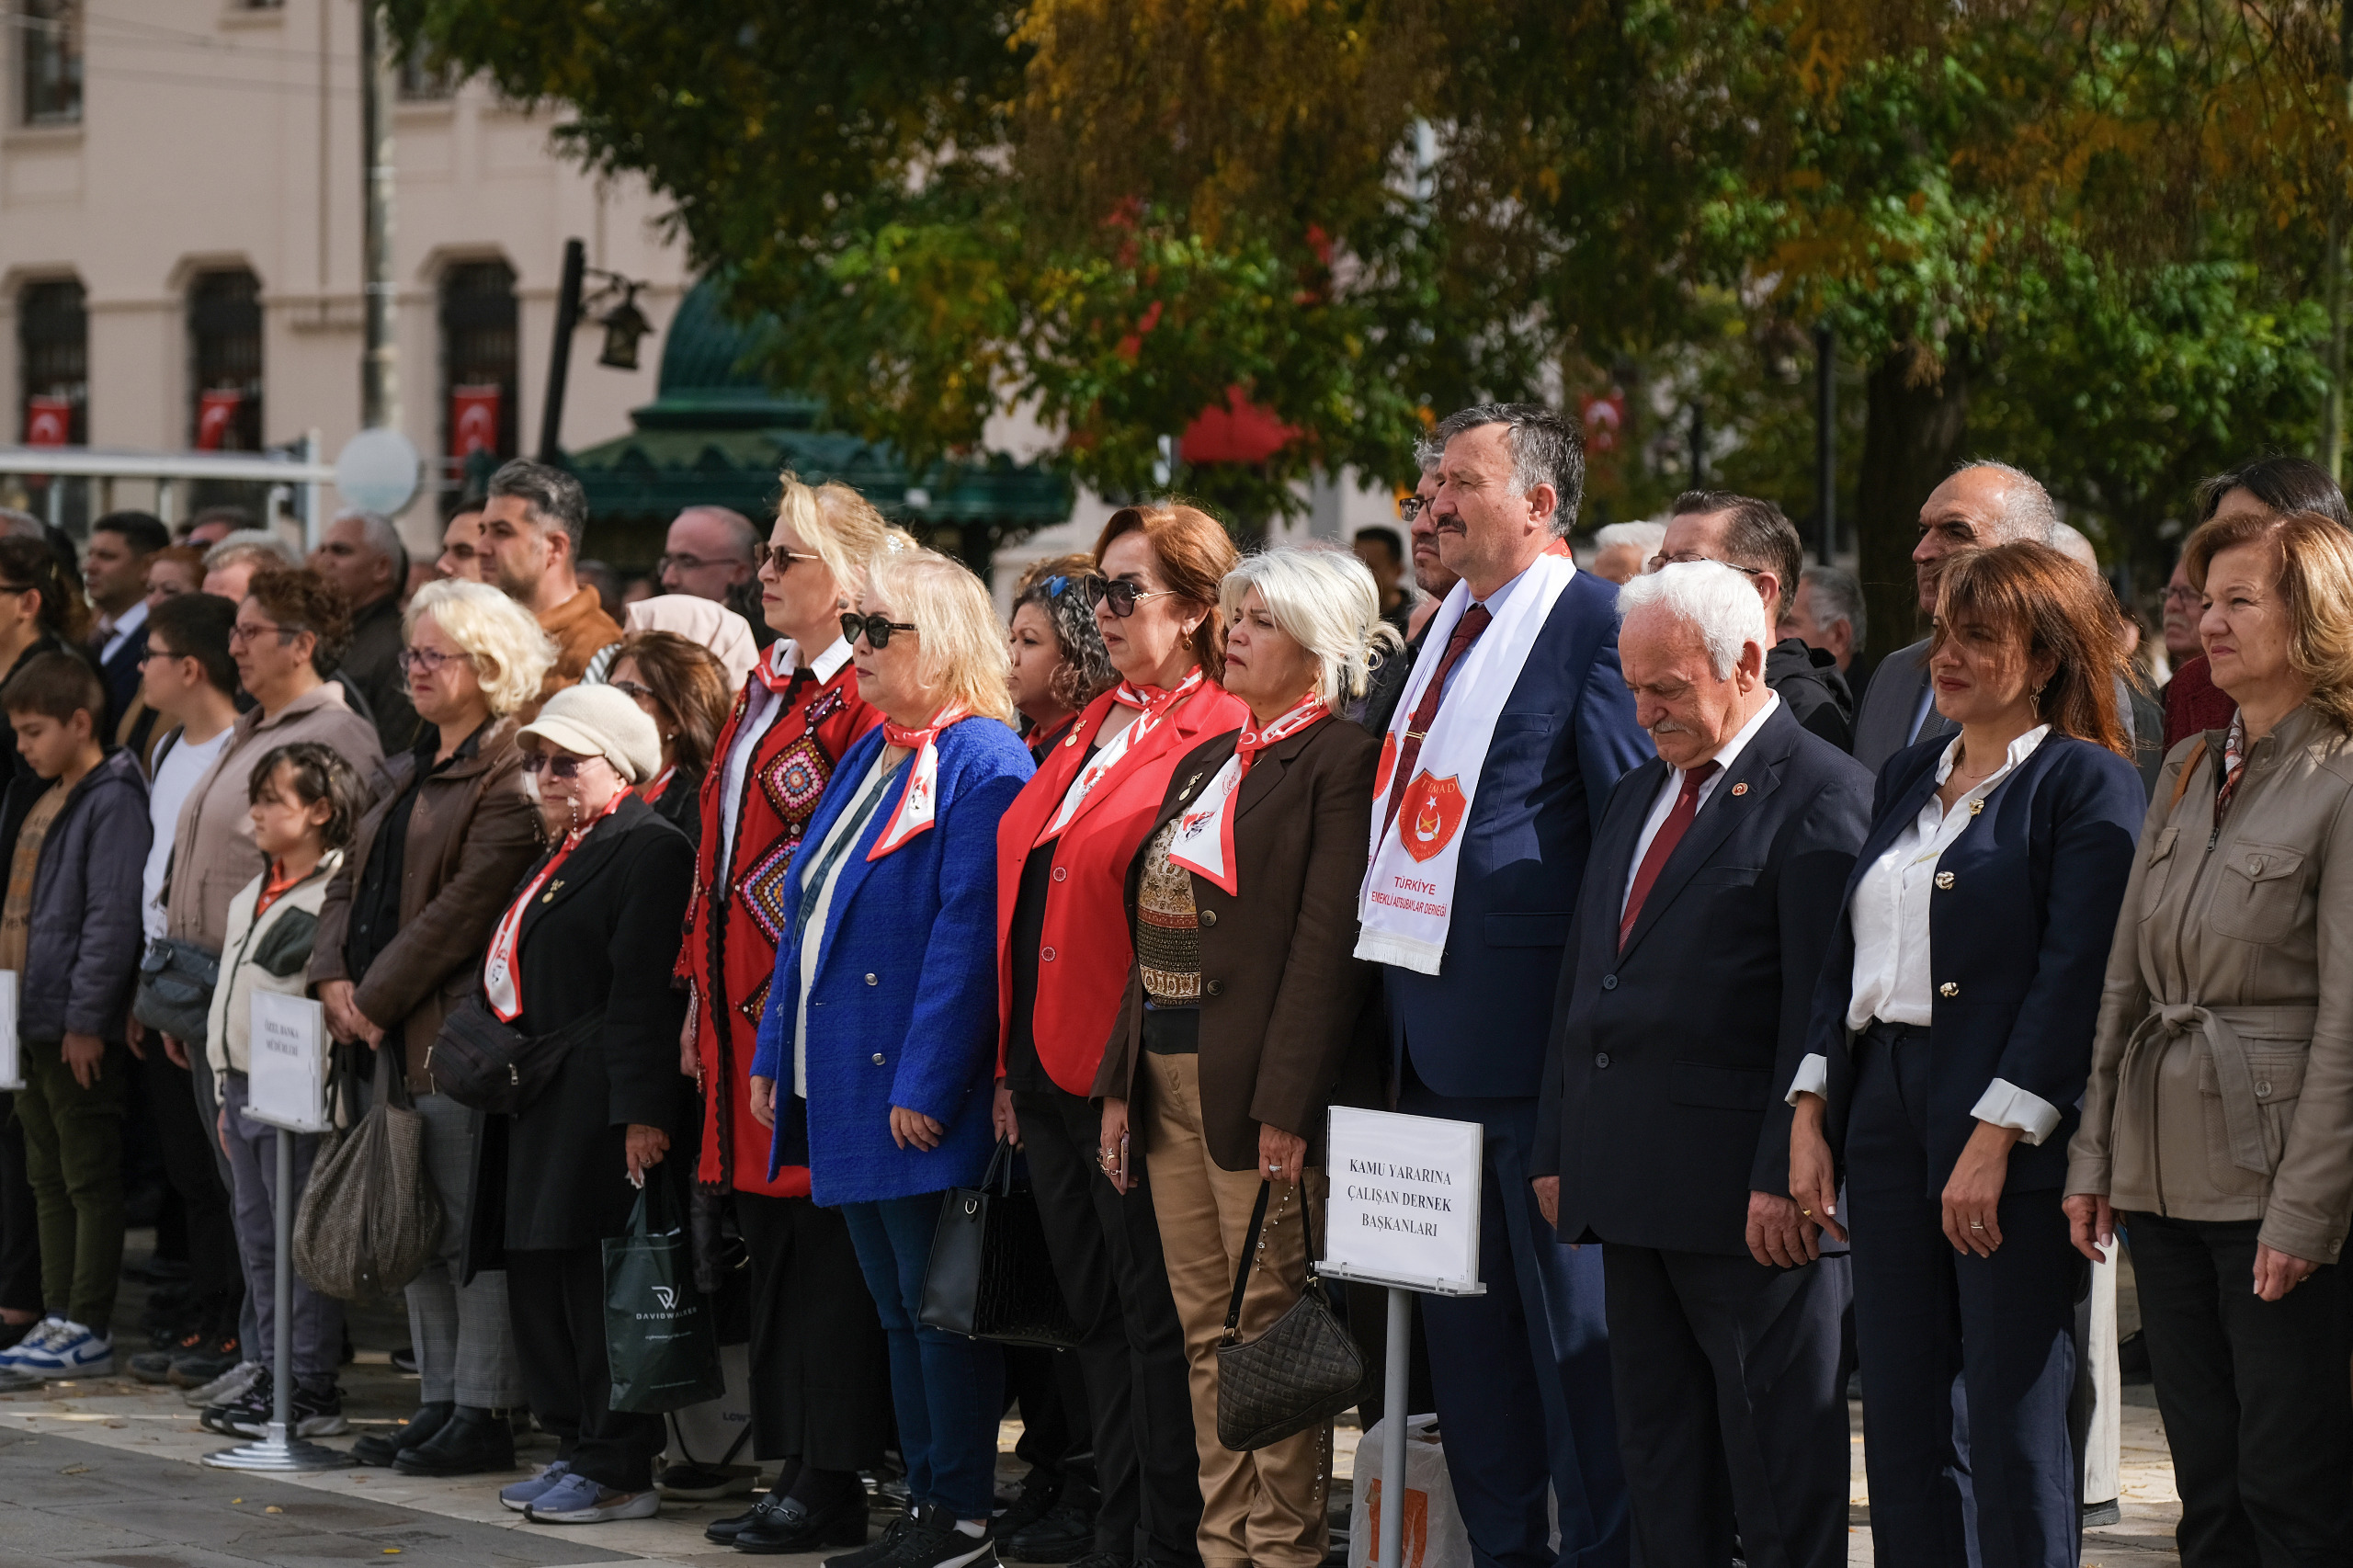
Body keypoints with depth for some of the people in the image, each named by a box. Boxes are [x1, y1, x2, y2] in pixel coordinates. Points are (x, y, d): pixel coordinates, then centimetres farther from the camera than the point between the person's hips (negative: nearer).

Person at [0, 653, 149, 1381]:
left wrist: (86, 1019, -20)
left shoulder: (112, 801, -13)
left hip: (80, 1031, -9)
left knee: (90, 1180, -4)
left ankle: (91, 1330, -1)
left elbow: (112, 918, -18)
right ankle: (60, 1319, 17)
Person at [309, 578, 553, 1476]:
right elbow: (352, 881, 18)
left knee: (470, 1230, -6)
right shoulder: (404, 775, 19)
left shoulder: (506, 780, -11)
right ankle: (439, 1402, 16)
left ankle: (484, 1413, -3)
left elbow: (465, 905, -17)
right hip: (387, 1034, 9)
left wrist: (377, 998, -14)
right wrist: (335, 979, 1)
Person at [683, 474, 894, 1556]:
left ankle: (832, 1476, 0)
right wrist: (702, 992, 16)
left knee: (822, 1239, -4)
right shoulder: (764, 690, 17)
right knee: (771, 1234, 11)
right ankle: (792, 1460, 17)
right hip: (743, 1000, 9)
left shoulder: (861, 702, -12)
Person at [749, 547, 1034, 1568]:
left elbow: (967, 936, -19)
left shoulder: (982, 764, -13)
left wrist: (925, 1082, -22)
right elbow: (810, 913, 19)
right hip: (847, 1084, 9)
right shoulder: (868, 756, 16)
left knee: (937, 1304, -4)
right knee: (897, 1308, 12)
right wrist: (775, 1053, 14)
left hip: (921, 1098, -9)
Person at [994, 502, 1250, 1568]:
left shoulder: (1223, 739, -11)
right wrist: (1009, 1062, 13)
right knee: (1096, 1319, 14)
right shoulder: (1090, 731, 15)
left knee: (1156, 1320, -2)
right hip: (1049, 1067, 9)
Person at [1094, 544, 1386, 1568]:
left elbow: (1328, 942, -15)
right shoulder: (1203, 763, 18)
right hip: (1166, 1079, 8)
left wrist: (1285, 1102, -21)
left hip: (1258, 1086, -8)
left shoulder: (1341, 762, -8)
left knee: (1270, 1325, -5)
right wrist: (1119, 1081, 12)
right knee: (1205, 1331, 10)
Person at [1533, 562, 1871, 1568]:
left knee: (1779, 1466, -2)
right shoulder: (1637, 797, 18)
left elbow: (1823, 1008, -14)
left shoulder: (1821, 796, -8)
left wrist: (1786, 1178, -18)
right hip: (1631, 1185, 8)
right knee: (1659, 1455, 11)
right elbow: (1582, 982, 21)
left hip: (1748, 1195, -8)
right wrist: (1556, 1146, 15)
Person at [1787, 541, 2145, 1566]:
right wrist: (1810, 1116, 8)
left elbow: (2075, 976, -13)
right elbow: (1846, 953, 17)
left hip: (2015, 1134, -7)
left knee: (2011, 1424, -4)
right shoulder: (1906, 778, 17)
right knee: (1901, 1421, 7)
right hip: (1883, 1116, 7)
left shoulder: (2087, 782, -5)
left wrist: (1996, 1137, -19)